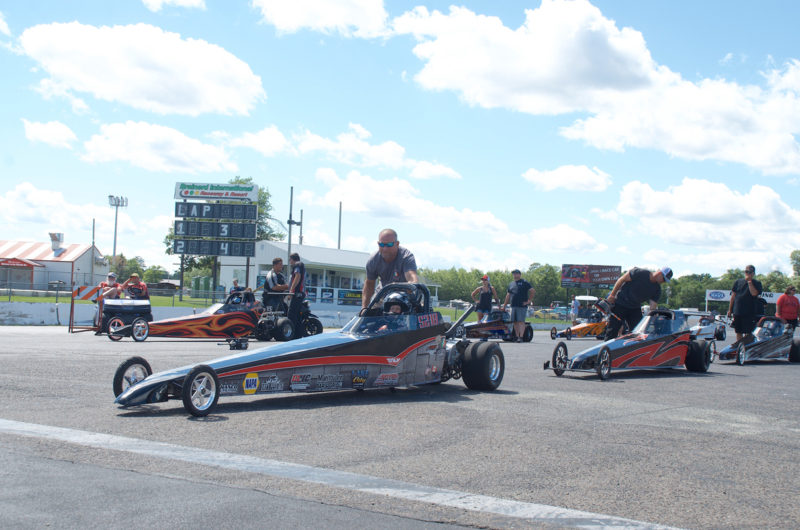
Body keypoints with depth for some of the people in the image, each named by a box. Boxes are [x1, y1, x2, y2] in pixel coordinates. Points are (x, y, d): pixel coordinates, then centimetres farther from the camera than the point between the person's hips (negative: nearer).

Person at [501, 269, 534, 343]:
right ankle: (517, 336, 14)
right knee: (515, 322, 7)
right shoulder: (511, 284, 19)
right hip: (513, 306, 6)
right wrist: (504, 306, 19)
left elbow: (533, 291, -4)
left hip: (522, 306, -6)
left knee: (521, 321, -10)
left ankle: (521, 337, -13)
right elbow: (508, 295, 22)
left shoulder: (524, 282, 1)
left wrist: (529, 300, -6)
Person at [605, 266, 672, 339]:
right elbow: (621, 279, -12)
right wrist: (612, 295, -11)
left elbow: (653, 306, -5)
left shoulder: (657, 289, -3)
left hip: (635, 308, 6)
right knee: (612, 331, -7)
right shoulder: (640, 273, -19)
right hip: (620, 304, -6)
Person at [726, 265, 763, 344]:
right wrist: (730, 309, 12)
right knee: (738, 332, 10)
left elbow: (754, 293, -18)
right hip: (737, 312, 4)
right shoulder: (738, 282, 11)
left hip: (749, 313, -4)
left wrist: (749, 282, -13)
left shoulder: (756, 283, 1)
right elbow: (733, 296, 14)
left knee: (748, 333, -7)